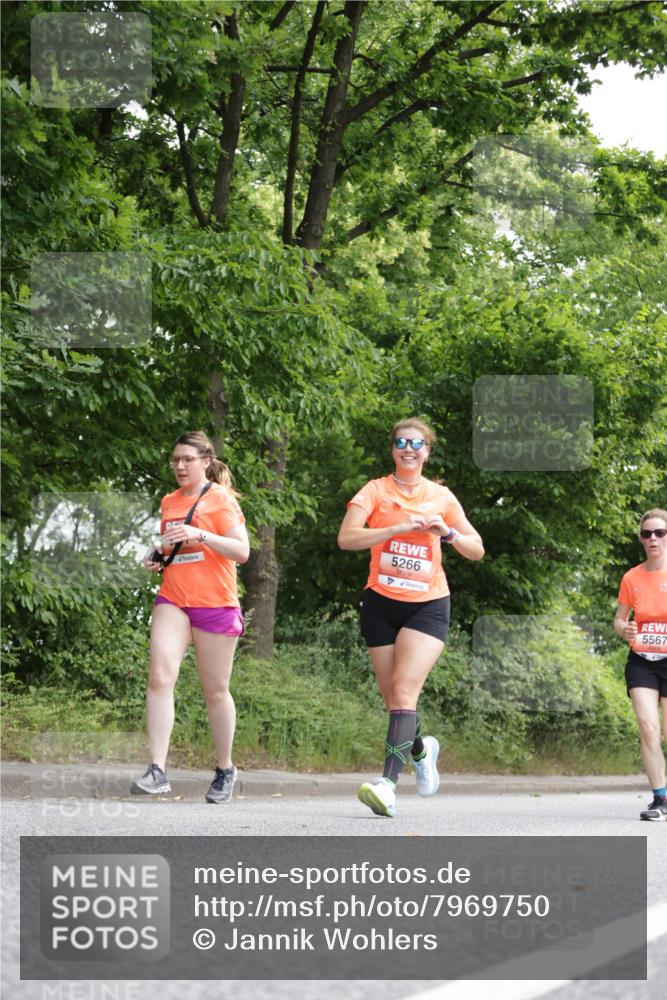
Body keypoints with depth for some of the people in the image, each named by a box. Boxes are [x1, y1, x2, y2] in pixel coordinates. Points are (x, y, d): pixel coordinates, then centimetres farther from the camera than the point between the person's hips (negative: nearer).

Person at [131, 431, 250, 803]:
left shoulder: (221, 499, -3)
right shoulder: (169, 502, 15)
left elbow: (242, 551, -11)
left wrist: (200, 535, -22)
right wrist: (157, 559, 8)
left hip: (216, 605, -4)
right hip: (173, 601, 4)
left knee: (216, 690, 3)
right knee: (160, 677, -15)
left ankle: (226, 770, 21)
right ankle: (157, 771, -19)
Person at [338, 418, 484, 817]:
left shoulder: (441, 497, 5)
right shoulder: (376, 491, 1)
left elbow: (476, 550, 8)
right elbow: (346, 537, -14)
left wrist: (448, 533, -12)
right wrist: (399, 528, -23)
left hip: (428, 605, -1)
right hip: (382, 603, 1)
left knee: (404, 690, -19)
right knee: (393, 698, 7)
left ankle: (388, 783, -27)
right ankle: (421, 749, 39)